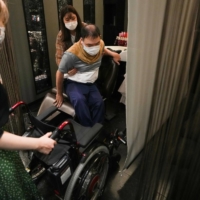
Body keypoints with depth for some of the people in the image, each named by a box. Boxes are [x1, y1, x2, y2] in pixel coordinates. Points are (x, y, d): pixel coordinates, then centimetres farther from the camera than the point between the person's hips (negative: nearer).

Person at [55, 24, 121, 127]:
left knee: (99, 103, -22)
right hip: (74, 83, -4)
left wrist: (112, 54, 3)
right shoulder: (72, 54, -27)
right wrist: (59, 94, -2)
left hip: (90, 84, 4)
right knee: (79, 100, -35)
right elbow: (60, 73, -12)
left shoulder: (100, 44, -9)